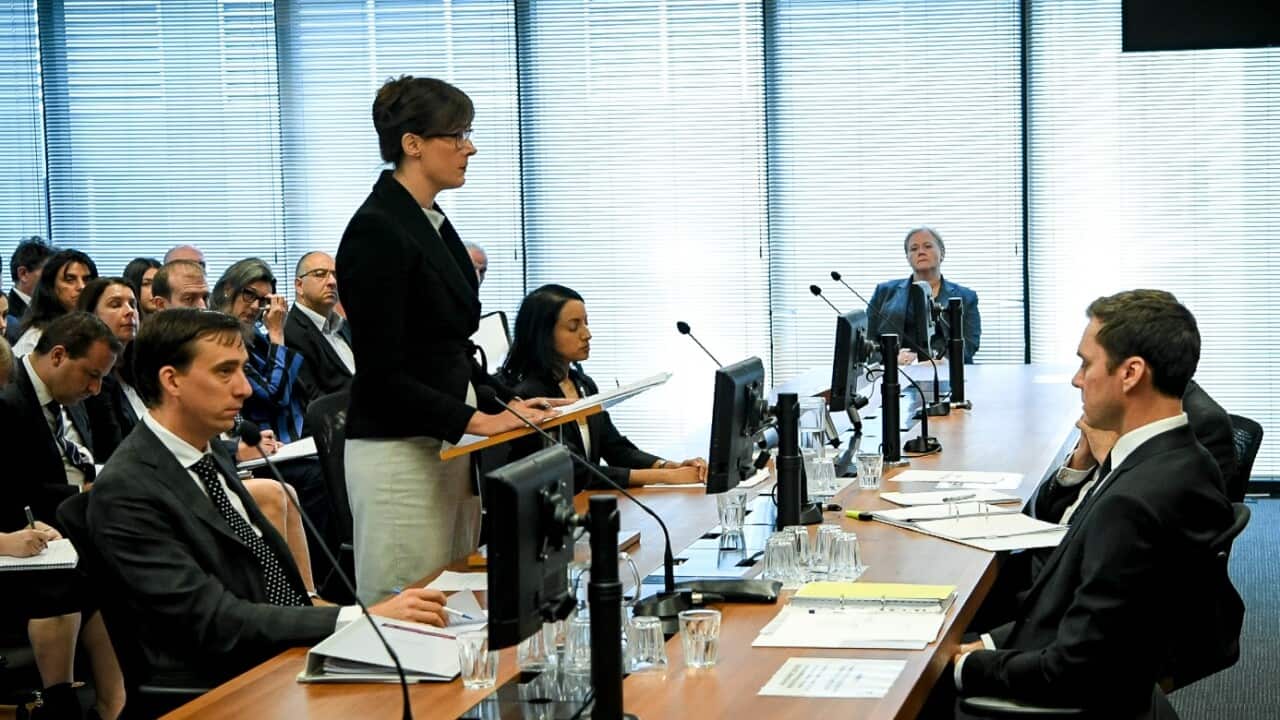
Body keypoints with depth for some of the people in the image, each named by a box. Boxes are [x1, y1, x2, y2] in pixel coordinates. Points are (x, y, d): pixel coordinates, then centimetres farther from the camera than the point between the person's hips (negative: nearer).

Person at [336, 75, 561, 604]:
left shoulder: (434, 224, 13)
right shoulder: (376, 231, -15)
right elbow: (382, 374, -19)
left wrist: (507, 402, 7)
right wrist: (476, 420, -19)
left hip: (447, 443, 9)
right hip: (398, 454, -9)